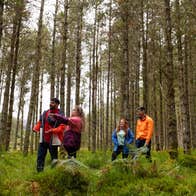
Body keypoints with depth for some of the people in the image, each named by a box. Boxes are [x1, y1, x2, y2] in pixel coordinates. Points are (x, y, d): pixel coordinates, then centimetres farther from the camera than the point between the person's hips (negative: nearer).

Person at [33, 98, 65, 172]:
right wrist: (35, 128, -1)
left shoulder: (60, 115, -6)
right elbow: (40, 123, 19)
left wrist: (52, 130, -25)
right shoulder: (45, 113, 11)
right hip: (43, 139, 5)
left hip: (53, 140, -5)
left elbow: (62, 127, -14)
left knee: (54, 158, 5)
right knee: (40, 156, 5)